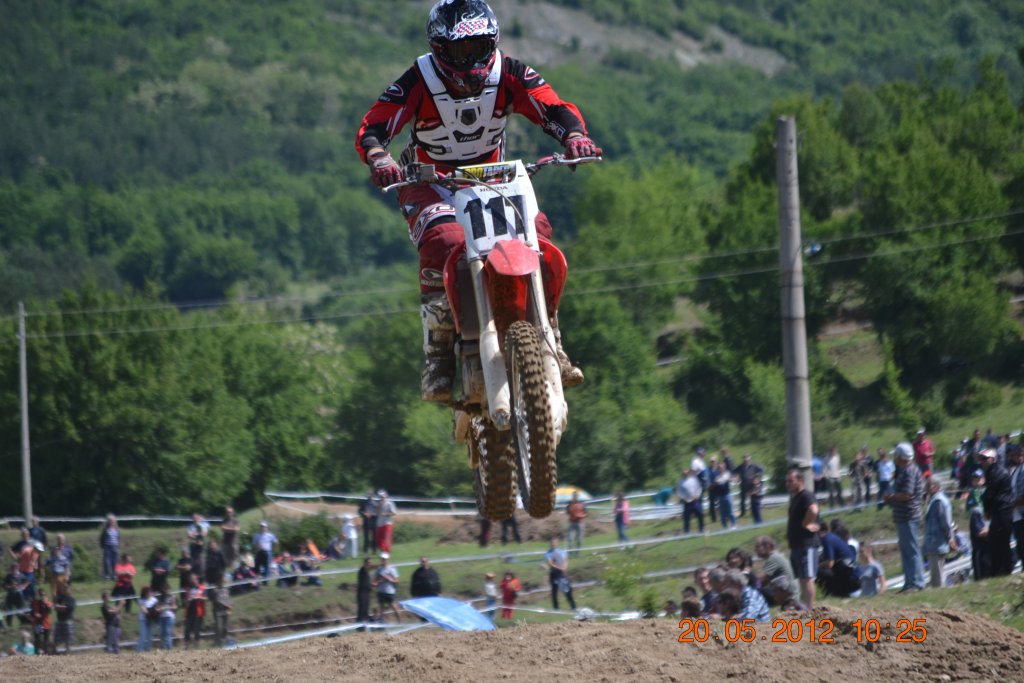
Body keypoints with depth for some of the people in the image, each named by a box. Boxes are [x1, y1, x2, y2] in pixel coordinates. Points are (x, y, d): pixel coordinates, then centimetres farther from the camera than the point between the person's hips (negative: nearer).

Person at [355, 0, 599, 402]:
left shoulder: (508, 75, -8)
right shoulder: (418, 82, -16)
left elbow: (555, 109, -15)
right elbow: (370, 128, -22)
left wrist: (574, 135, -39)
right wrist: (378, 158, -46)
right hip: (430, 183, -3)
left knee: (537, 232, -24)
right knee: (444, 241, -34)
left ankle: (550, 348, -12)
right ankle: (437, 364, -31)